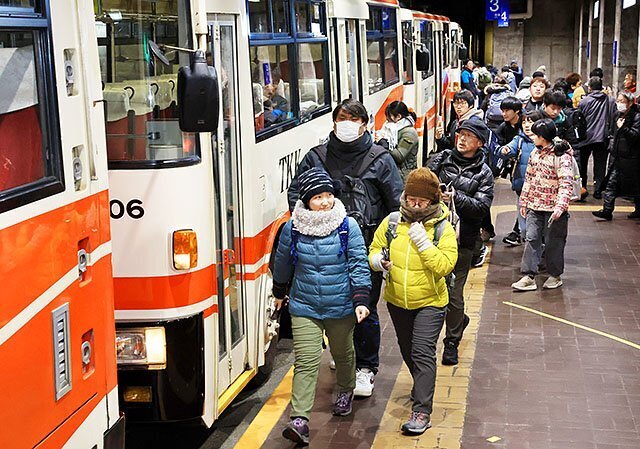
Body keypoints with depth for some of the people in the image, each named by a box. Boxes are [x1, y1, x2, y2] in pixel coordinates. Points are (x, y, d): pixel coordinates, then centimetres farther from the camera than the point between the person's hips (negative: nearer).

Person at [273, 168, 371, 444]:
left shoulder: (348, 226, -9)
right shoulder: (292, 229, -5)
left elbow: (359, 264, -7)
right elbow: (282, 263, 12)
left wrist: (361, 300, -15)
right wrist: (279, 292, 24)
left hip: (341, 307, 1)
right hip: (304, 307, 0)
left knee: (343, 353, 21)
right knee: (306, 361, -9)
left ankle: (345, 392, 51)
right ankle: (299, 420, -13)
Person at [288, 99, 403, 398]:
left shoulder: (380, 159, 0)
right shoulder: (316, 157, 5)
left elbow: (397, 204, 1)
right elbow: (295, 192, 11)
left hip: (367, 247, -2)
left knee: (365, 309, 1)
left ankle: (366, 368, 16)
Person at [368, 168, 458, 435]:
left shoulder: (443, 229, -12)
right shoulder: (392, 222, -3)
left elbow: (444, 266, -21)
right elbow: (374, 251, 5)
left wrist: (423, 242, -29)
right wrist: (378, 261, -18)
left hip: (430, 303, -5)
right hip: (397, 301, 5)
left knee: (423, 353, -12)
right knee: (407, 351, 21)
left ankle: (422, 412, -9)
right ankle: (423, 386, 48)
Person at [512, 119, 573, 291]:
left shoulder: (562, 156, -15)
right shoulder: (535, 153, 8)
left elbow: (566, 183, -21)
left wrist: (560, 207, -31)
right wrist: (524, 201, 15)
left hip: (553, 208, -6)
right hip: (534, 206, 6)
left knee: (553, 243, 6)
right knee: (531, 239, 1)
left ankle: (555, 275, 23)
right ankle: (529, 277, 2)